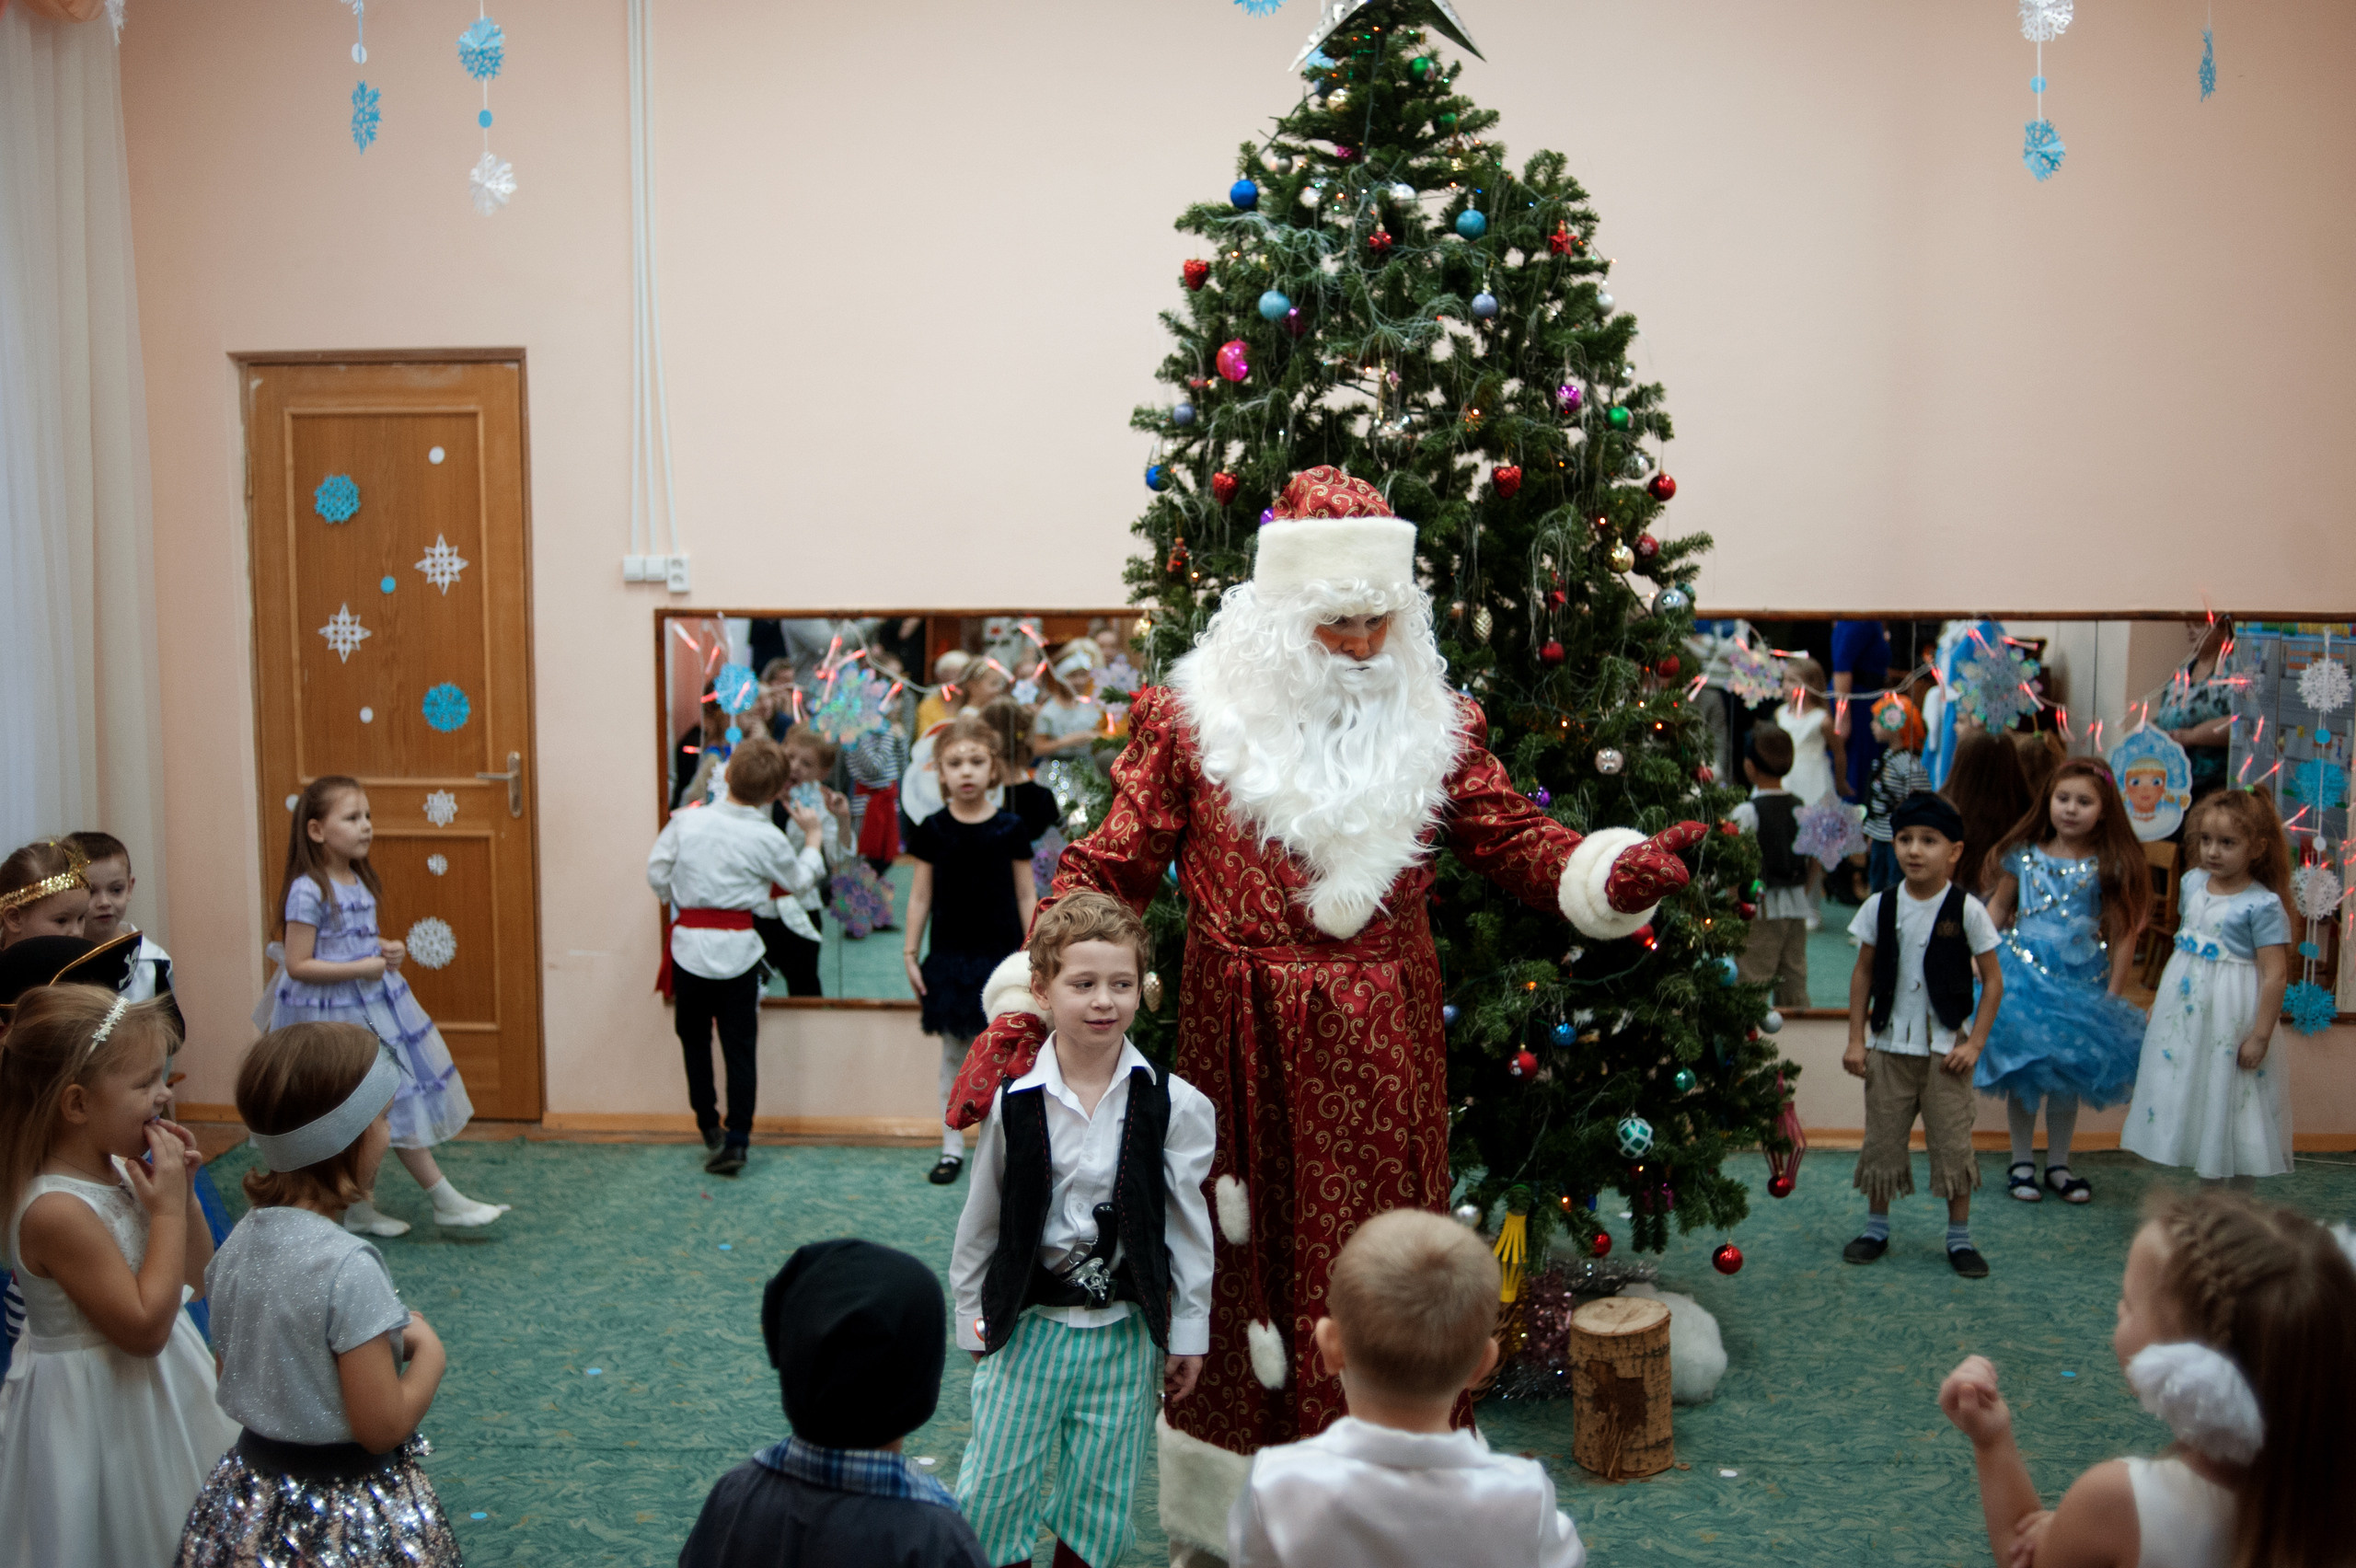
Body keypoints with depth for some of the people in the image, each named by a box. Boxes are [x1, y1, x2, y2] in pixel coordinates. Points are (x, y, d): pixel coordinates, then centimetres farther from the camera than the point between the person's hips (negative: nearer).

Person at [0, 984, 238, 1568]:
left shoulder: (117, 1170, -3)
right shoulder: (57, 1211, -27)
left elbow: (197, 1278, 8)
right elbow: (145, 1328, -25)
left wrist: (182, 1192, -7)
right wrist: (167, 1208, -23)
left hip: (159, 1386, 8)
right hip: (99, 1406, -8)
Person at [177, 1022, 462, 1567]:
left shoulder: (241, 1241, -4)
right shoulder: (348, 1267, -26)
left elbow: (231, 1371, 10)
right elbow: (383, 1427, -22)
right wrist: (427, 1347, -7)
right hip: (351, 1520, -7)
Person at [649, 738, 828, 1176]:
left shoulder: (686, 820, -6)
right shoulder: (768, 839, -10)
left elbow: (656, 870, 2)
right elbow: (799, 881, 5)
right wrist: (813, 837, 20)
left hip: (689, 941, 2)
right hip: (738, 947, -2)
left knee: (694, 1037, 18)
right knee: (740, 1047, 6)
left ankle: (708, 1126, 26)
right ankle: (736, 1141, 3)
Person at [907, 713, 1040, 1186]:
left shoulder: (1010, 828, -3)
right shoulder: (933, 829, -1)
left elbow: (1026, 894, 2)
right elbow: (921, 896, 5)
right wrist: (910, 953, 3)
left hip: (1000, 954, -1)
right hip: (950, 955, 1)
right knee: (954, 1055, 9)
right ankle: (952, 1147, 19)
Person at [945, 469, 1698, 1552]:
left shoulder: (1431, 723, 5)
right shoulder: (1195, 717, -4)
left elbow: (1517, 844, 7)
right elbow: (1108, 873, -4)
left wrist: (1619, 873, -15)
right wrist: (1020, 1014, -13)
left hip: (1381, 1054, 2)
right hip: (1243, 1046, -1)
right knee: (1242, 1261, 10)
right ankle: (1227, 1519, 31)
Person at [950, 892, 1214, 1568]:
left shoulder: (1173, 1105, -10)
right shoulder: (1012, 1102, -10)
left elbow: (1190, 1227, -2)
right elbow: (980, 1221, 2)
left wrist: (1188, 1333, 3)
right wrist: (972, 1317, 7)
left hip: (1124, 1334, 0)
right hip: (1027, 1326, 0)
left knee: (1100, 1500, 13)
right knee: (993, 1491, 9)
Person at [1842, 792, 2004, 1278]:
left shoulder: (1967, 910, -8)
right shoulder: (1881, 906, -1)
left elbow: (1993, 981, -2)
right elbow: (1863, 973, 5)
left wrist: (1974, 1042, -7)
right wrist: (1856, 1039, 2)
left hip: (1945, 1047, -2)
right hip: (1889, 1043, 2)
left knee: (1952, 1141, 2)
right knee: (1882, 1138, 8)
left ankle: (1959, 1237, 17)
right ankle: (1876, 1227, 25)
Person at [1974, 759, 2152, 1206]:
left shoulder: (2111, 867, -6)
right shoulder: (2025, 855, -1)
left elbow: (2123, 933, -5)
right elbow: (1997, 908, 8)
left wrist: (2113, 995, -6)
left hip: (2081, 983, 0)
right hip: (2024, 974, 0)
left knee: (2068, 1076, 11)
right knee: (2023, 1073, 5)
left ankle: (2058, 1165, 26)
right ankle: (2021, 1164, 19)